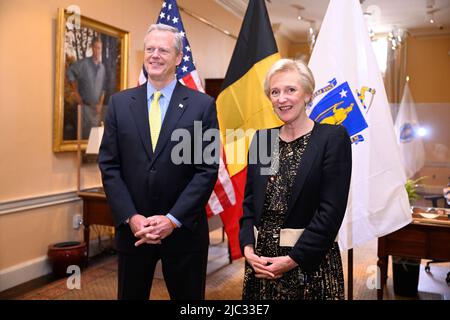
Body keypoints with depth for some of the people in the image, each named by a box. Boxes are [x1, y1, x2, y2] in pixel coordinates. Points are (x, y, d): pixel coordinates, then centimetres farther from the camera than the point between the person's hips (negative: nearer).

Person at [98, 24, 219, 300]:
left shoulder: (203, 105, -3)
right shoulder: (120, 103, 3)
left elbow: (208, 169, -7)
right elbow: (109, 166, 1)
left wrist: (173, 219, -13)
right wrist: (131, 218, -10)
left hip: (184, 230, -2)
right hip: (132, 229, 2)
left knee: (187, 297, 13)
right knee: (131, 296, 17)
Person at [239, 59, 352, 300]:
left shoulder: (333, 137, -7)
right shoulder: (261, 138, 7)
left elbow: (332, 209, -13)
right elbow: (249, 200, 8)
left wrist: (294, 258, -15)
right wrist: (248, 247, -5)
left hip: (310, 262, -4)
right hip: (261, 260, 4)